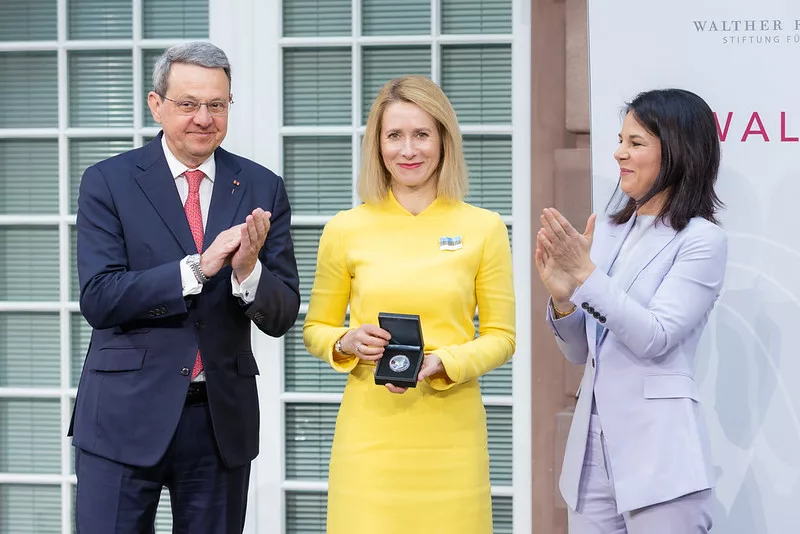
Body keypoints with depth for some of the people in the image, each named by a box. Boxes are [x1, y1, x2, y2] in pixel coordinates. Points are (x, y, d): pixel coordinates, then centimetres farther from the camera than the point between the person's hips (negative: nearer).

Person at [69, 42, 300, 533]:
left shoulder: (262, 189, 4)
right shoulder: (108, 182, -3)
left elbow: (282, 317, 2)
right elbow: (98, 299, -13)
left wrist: (248, 271, -20)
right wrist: (197, 267, -22)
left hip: (223, 418, 3)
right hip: (126, 416, -2)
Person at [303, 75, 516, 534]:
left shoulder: (484, 228, 3)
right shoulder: (346, 229, 5)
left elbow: (502, 337, 5)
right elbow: (315, 330, 14)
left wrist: (439, 363, -12)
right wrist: (347, 343, -7)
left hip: (450, 431, 0)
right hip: (369, 430, 0)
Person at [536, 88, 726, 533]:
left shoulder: (702, 241, -6)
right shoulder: (608, 233, 11)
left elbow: (654, 338, -15)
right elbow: (580, 352, 14)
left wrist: (586, 273, -18)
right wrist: (562, 297, -5)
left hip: (658, 452, -6)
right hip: (593, 447, 6)